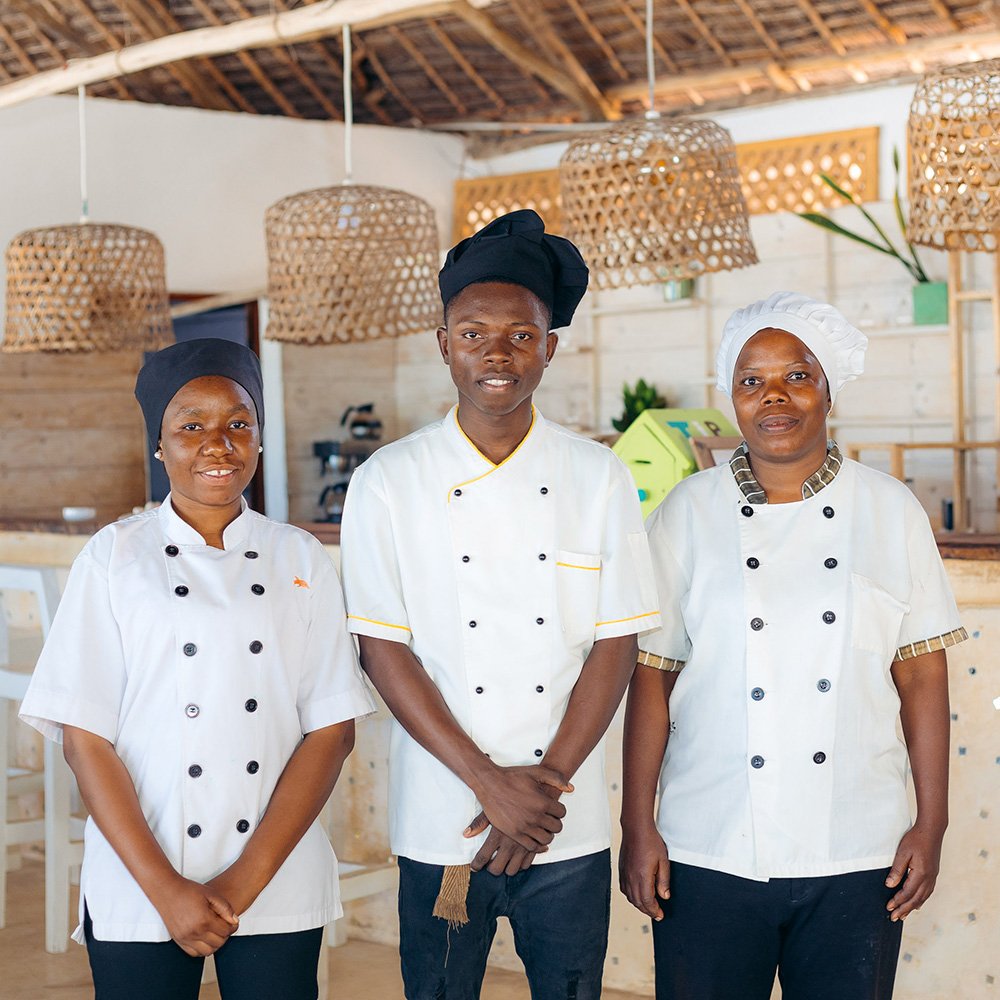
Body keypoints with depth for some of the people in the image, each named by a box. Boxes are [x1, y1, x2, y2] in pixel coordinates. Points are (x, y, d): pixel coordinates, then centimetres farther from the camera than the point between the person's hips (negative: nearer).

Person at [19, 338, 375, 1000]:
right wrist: (166, 889, -12)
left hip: (281, 893, 1)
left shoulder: (303, 562, 3)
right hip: (138, 892, -1)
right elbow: (85, 738, -5)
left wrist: (245, 880, -10)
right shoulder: (114, 559, -1)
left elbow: (333, 728, -2)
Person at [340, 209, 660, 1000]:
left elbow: (616, 646, 0)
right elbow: (384, 652, -5)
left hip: (570, 834, 1)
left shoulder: (600, 479, 0)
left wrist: (547, 783, -9)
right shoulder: (388, 483, -2)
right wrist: (491, 784, -11)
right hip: (439, 827, 0)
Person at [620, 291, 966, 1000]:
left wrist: (932, 825, 0)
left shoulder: (892, 511, 2)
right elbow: (652, 677, 1)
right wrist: (638, 827, -2)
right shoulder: (689, 513, 1)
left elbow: (923, 679, 3)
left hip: (856, 860, 1)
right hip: (708, 855, 0)